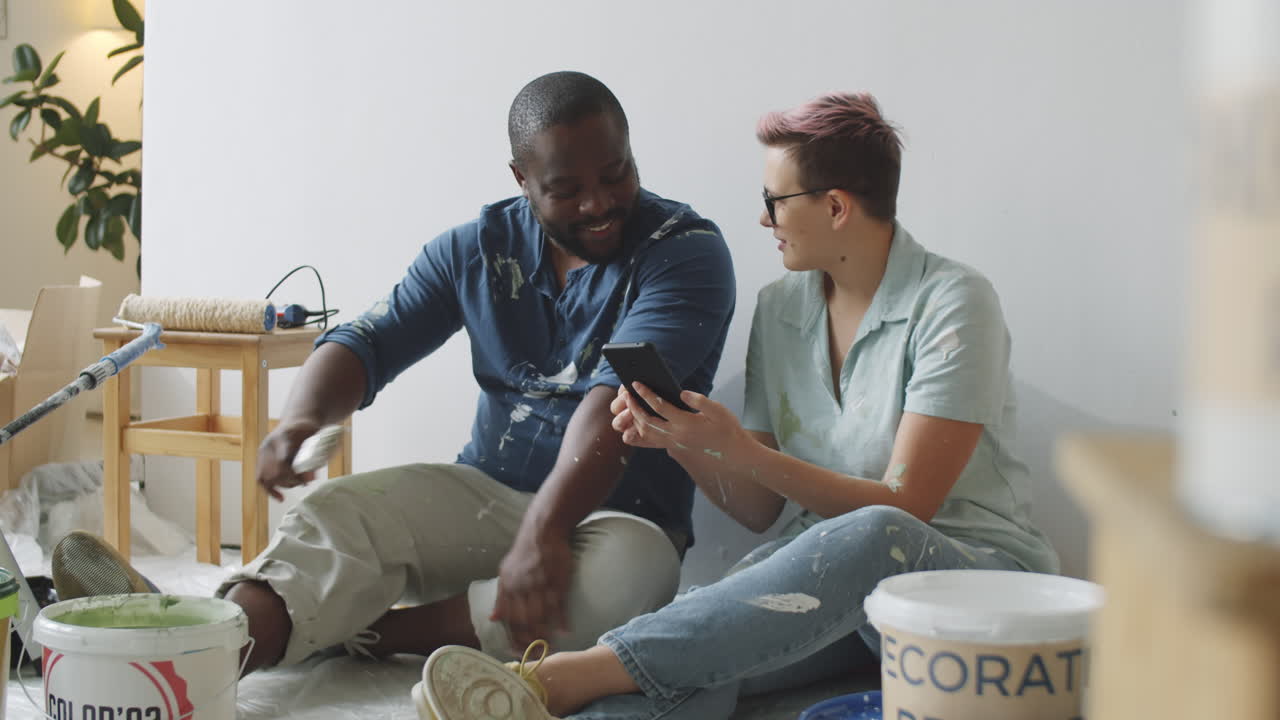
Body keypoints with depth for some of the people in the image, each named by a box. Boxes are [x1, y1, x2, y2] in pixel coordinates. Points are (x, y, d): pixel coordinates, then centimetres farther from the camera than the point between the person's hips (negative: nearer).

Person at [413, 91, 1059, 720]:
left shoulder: (954, 303, -9)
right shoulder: (780, 310, 10)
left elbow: (904, 505, -15)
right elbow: (758, 509, 9)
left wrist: (740, 450, -21)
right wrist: (679, 441, -10)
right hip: (831, 564, 5)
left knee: (871, 536, -40)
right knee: (706, 641, -30)